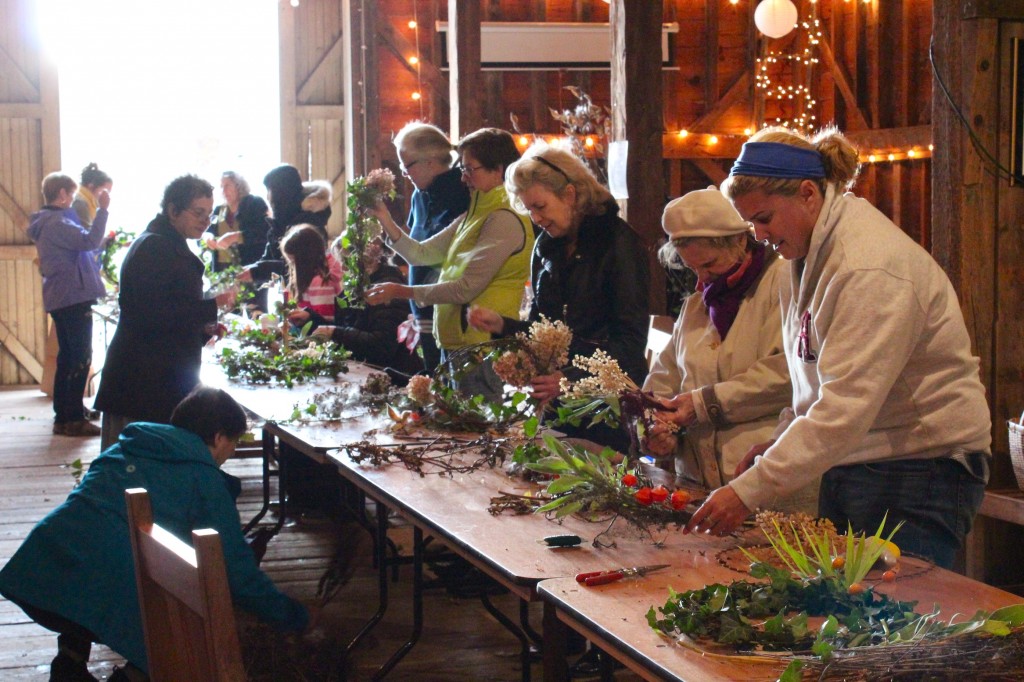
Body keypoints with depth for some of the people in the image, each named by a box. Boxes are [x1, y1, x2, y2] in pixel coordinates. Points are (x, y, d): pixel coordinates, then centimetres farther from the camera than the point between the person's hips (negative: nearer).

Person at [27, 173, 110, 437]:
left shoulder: (47, 222, 16)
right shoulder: (57, 223, -17)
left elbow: (79, 242, 19)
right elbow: (90, 241, -29)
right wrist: (102, 209, -25)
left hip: (60, 298, 11)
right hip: (73, 297, -11)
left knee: (68, 356, 17)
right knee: (81, 358, -8)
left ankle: (65, 410, 24)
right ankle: (72, 418, -8)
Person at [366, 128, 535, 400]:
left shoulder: (504, 220, -15)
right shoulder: (474, 215, 16)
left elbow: (466, 288, -19)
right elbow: (422, 253, 16)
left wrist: (402, 292, -12)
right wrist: (385, 221, 4)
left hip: (480, 345, -10)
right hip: (454, 342, 10)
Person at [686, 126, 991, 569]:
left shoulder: (869, 267, -20)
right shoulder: (814, 253, 10)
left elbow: (847, 408, -27)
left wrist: (748, 492, -28)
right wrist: (780, 441, 4)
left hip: (920, 470, -9)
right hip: (850, 462, 9)